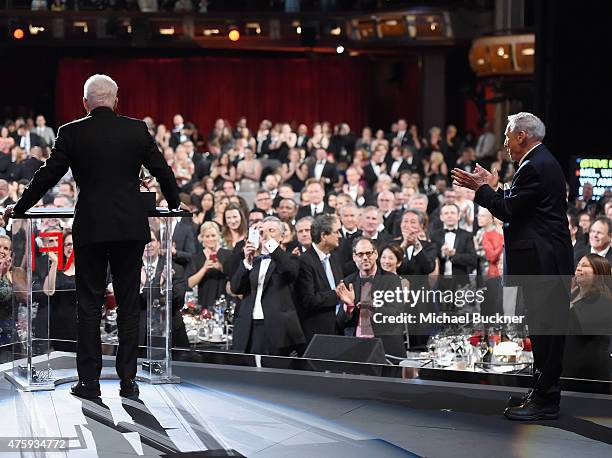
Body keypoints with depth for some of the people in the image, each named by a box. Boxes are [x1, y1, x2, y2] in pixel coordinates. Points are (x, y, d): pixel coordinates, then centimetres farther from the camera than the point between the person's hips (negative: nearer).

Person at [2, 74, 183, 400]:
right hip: (131, 227, 1)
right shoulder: (137, 130, 3)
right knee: (129, 304, 7)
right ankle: (127, 380, 7)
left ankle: (89, 381, 5)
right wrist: (174, 203, 29)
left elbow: (48, 175, 2)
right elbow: (162, 170, 11)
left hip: (90, 228, -1)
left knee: (89, 305, 5)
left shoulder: (71, 133, -2)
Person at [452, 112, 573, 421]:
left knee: (544, 327, -7)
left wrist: (481, 188, -5)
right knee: (544, 327, 14)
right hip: (546, 259, 11)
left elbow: (507, 210, -17)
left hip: (543, 262, -11)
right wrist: (491, 186, 15)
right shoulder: (543, 162, 16)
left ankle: (545, 401, -4)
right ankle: (542, 392, 22)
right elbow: (516, 204, 17)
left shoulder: (534, 167, -17)